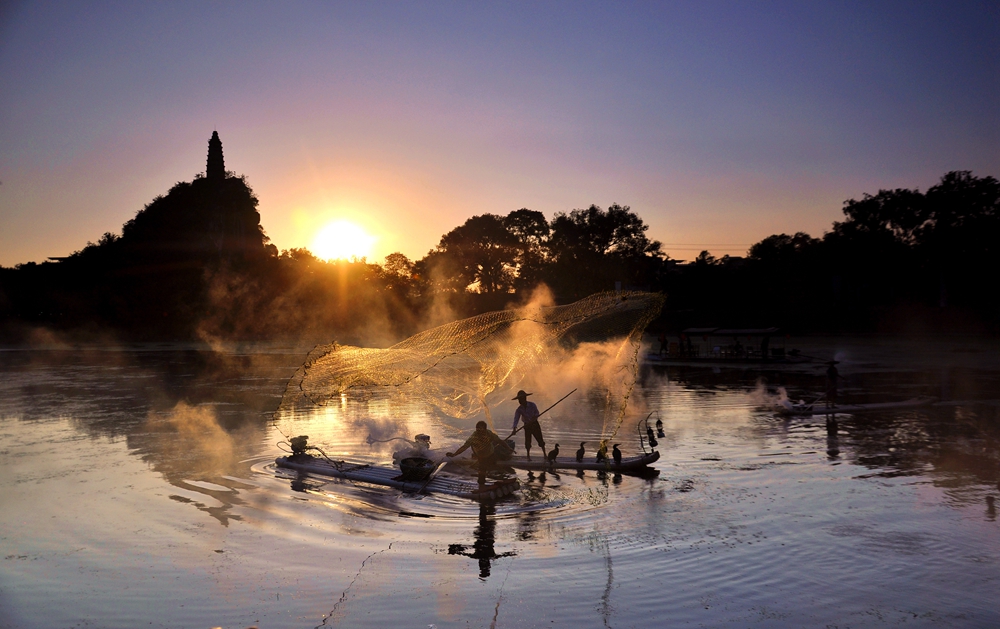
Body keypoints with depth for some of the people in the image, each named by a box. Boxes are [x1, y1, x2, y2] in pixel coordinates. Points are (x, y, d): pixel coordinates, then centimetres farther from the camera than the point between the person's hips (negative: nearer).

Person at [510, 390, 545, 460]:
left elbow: (537, 413, -8)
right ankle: (528, 456, 11)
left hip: (535, 424, -1)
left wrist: (533, 418, -31)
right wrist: (514, 428, -34)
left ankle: (544, 454, 16)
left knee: (540, 439, 2)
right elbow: (516, 419, -20)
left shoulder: (532, 405, -13)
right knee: (527, 442, -2)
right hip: (527, 426, 1)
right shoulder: (519, 409, -11)